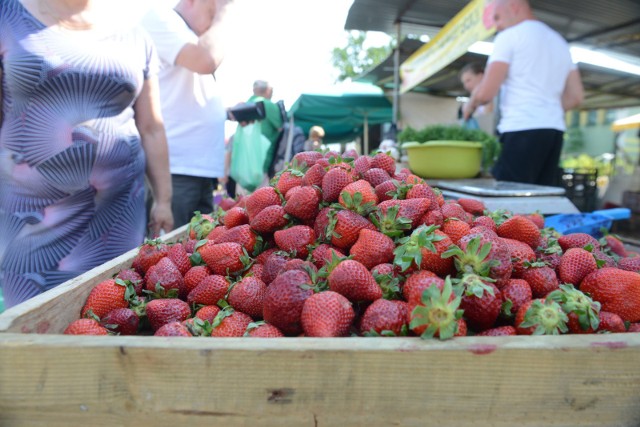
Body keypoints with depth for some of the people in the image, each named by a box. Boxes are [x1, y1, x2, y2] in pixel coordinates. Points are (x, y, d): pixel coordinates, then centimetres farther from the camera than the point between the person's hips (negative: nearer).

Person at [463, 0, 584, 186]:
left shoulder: (509, 36, 1)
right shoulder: (560, 42, 23)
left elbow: (485, 93, -8)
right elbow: (575, 97, 20)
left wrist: (470, 105, 11)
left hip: (522, 130, -7)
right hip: (555, 130, 8)